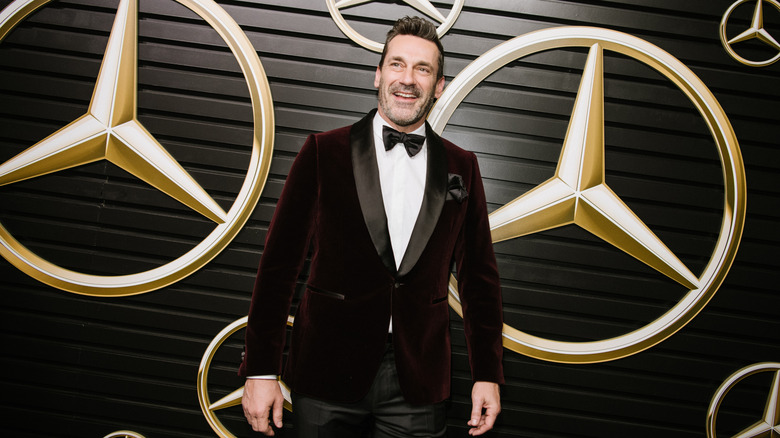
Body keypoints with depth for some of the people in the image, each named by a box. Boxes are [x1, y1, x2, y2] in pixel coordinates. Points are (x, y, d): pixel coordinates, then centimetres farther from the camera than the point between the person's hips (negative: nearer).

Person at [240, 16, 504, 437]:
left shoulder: (461, 168, 6)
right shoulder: (324, 152, -1)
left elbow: (478, 276, 9)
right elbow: (279, 263, -2)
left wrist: (487, 374, 6)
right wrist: (261, 370, -5)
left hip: (417, 387, 2)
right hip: (326, 376, -1)